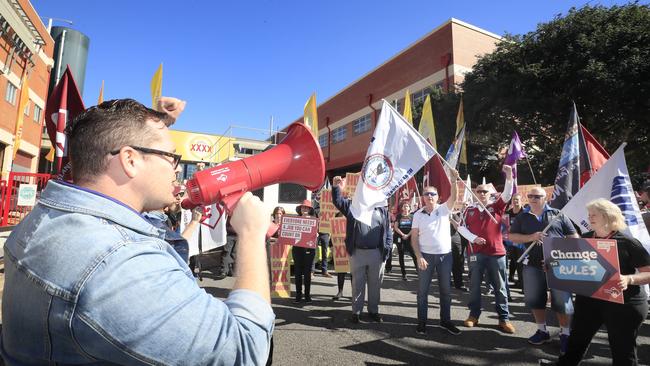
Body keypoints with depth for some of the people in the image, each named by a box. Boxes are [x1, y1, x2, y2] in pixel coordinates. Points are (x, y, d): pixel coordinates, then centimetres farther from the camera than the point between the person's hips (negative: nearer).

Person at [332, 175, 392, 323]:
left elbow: (388, 230, 6)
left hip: (377, 253, 1)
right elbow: (338, 202, -8)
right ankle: (356, 311, 22)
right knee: (357, 283, 9)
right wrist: (336, 188, -25)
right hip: (357, 252, -1)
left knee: (375, 284, 12)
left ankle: (373, 310, 28)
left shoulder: (383, 209, 6)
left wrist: (387, 248, -3)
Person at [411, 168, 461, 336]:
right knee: (422, 290, 5)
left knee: (446, 290, 12)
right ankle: (421, 322, 16)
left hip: (445, 255, 1)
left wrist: (453, 181, -35)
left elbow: (454, 198, -18)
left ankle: (445, 321, 26)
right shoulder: (418, 215, -1)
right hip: (426, 256, -1)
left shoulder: (444, 209, 1)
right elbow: (414, 237, -3)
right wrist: (419, 257, -12)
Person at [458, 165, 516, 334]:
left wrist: (509, 176, -20)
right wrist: (473, 238, -10)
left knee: (500, 287, 7)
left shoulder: (496, 207, 5)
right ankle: (474, 315, 21)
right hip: (475, 253, 1)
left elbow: (507, 194, -8)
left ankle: (503, 319, 18)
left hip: (496, 253, 0)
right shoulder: (469, 210, 7)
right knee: (474, 286, 9)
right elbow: (461, 227, 5)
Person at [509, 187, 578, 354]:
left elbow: (574, 237, 6)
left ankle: (565, 334, 18)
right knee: (535, 299, 10)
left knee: (562, 300, 1)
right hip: (533, 265, 2)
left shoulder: (558, 215, 4)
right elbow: (512, 236, 4)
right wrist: (530, 237, -12)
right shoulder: (522, 217, 8)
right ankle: (542, 330, 27)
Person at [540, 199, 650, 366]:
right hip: (588, 299, 5)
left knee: (623, 348, 9)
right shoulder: (585, 239, 3)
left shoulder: (628, 243, -11)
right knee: (578, 336, 20)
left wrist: (629, 279, -30)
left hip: (623, 303, -5)